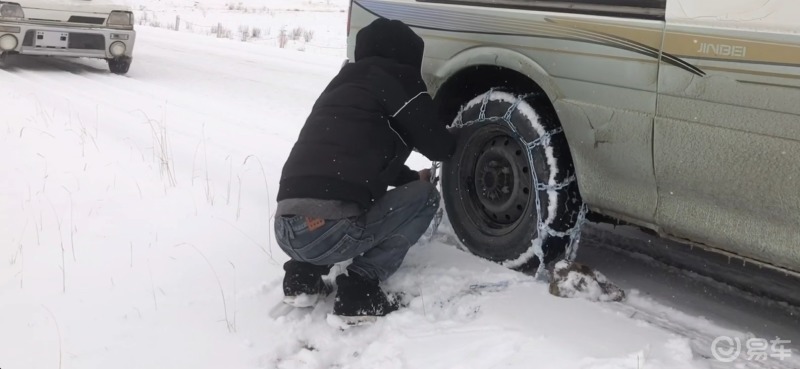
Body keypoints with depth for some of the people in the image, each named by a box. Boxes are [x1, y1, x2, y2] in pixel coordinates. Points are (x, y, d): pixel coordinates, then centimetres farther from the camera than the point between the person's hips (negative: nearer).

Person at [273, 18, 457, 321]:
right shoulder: (395, 79, 6)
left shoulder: (344, 85, 29)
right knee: (424, 196, 14)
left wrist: (413, 177, 51)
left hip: (285, 228, 8)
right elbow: (438, 146, 11)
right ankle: (359, 291, 1)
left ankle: (302, 277, 18)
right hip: (326, 231, -8)